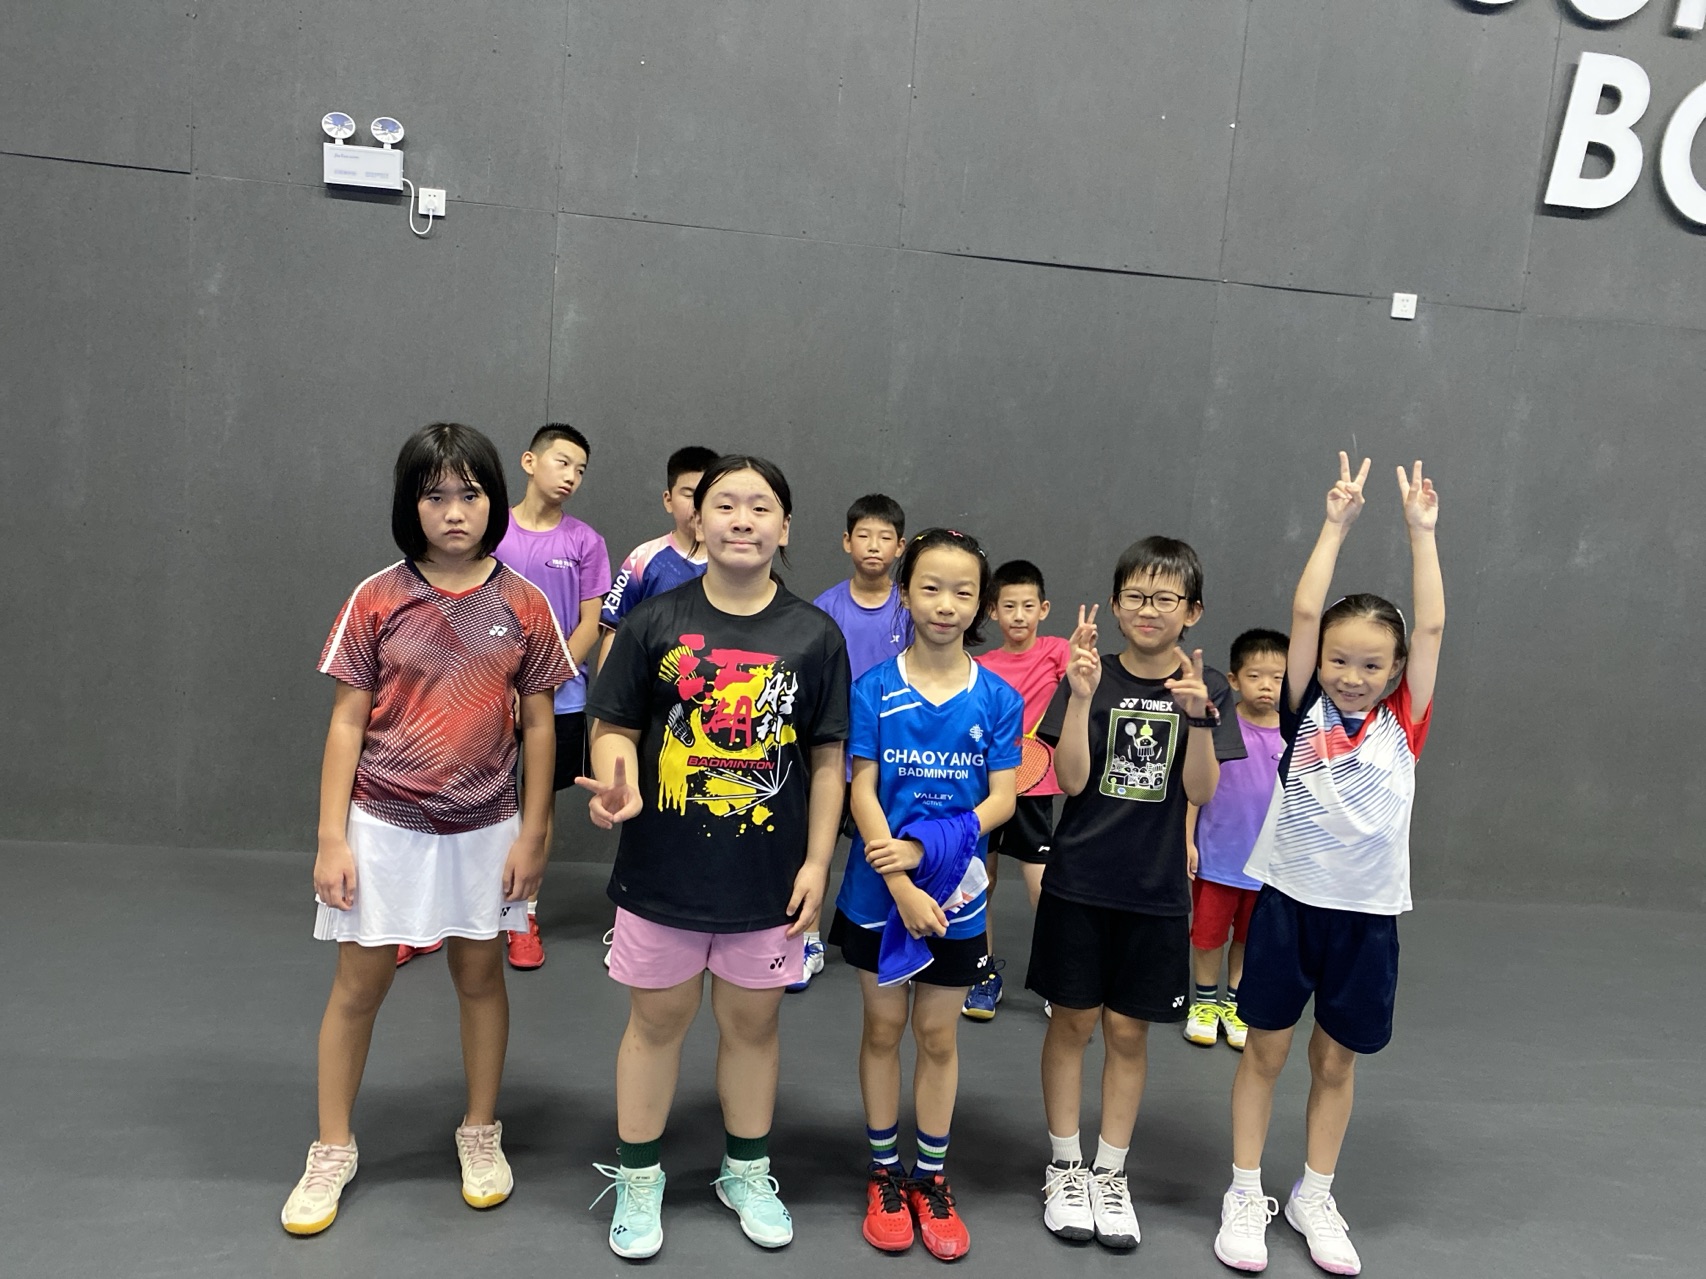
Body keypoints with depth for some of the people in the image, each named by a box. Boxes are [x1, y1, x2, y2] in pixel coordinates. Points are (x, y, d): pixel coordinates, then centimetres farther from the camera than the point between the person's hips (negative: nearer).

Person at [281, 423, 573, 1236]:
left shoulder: (523, 605, -4)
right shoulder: (377, 600, -7)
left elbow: (538, 724, 0)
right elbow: (347, 722, -4)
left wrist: (532, 833, -2)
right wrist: (331, 839, -6)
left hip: (485, 830, 1)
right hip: (385, 825, -1)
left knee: (480, 974, 14)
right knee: (359, 984, 9)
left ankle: (481, 1132, 33)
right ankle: (332, 1150, 28)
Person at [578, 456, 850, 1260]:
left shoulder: (814, 635, -3)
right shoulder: (655, 622, -5)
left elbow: (827, 759, 1)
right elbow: (614, 727, -2)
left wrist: (817, 861, -3)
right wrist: (620, 785, -23)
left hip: (767, 876, 1)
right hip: (663, 869, 0)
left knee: (752, 1021, 15)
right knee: (657, 1018, 14)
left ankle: (747, 1173, 37)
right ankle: (637, 1179, 34)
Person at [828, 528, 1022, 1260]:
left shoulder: (997, 699, -5)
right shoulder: (874, 690, -7)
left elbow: (1002, 799, -8)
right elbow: (862, 792, -11)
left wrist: (924, 847, -20)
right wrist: (900, 887, -20)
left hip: (956, 894, 1)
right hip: (878, 891, 0)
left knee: (938, 1036, 13)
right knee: (883, 1028, 13)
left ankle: (931, 1178, 29)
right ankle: (884, 1175, 29)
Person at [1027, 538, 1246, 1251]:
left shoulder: (1207, 687, -1)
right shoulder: (1092, 677, -5)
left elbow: (1201, 791, -9)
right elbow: (1070, 780, -12)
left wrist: (1198, 714, -24)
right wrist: (1082, 695, -23)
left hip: (1157, 890, 1)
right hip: (1080, 880, -1)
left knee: (1129, 1031, 10)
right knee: (1073, 1022, 8)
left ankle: (1110, 1174, 27)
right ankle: (1064, 1168, 25)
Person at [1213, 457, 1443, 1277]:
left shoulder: (1403, 724, 0)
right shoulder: (1304, 712, -4)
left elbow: (1431, 628, -6)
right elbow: (1303, 613, -11)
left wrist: (1421, 532, -6)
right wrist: (1337, 523, -10)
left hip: (1367, 913, 2)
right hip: (1289, 900, -1)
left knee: (1335, 1060, 14)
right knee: (1266, 1050, 9)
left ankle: (1314, 1196, 31)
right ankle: (1246, 1195, 23)